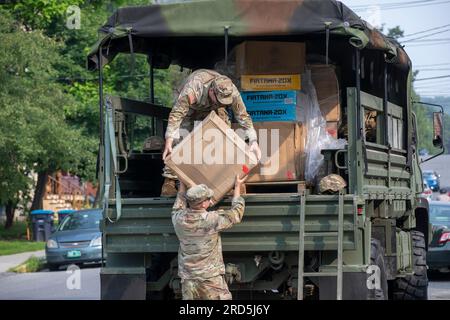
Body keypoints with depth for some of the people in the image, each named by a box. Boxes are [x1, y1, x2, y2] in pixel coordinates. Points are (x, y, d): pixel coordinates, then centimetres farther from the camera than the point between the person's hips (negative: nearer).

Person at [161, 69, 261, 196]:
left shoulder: (231, 92, -34)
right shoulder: (192, 90, -46)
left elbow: (243, 116, -23)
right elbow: (176, 114, -43)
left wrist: (253, 141, -31)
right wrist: (169, 142, -49)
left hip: (212, 109, 3)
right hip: (188, 107, -3)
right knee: (178, 140, -18)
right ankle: (169, 182, -18)